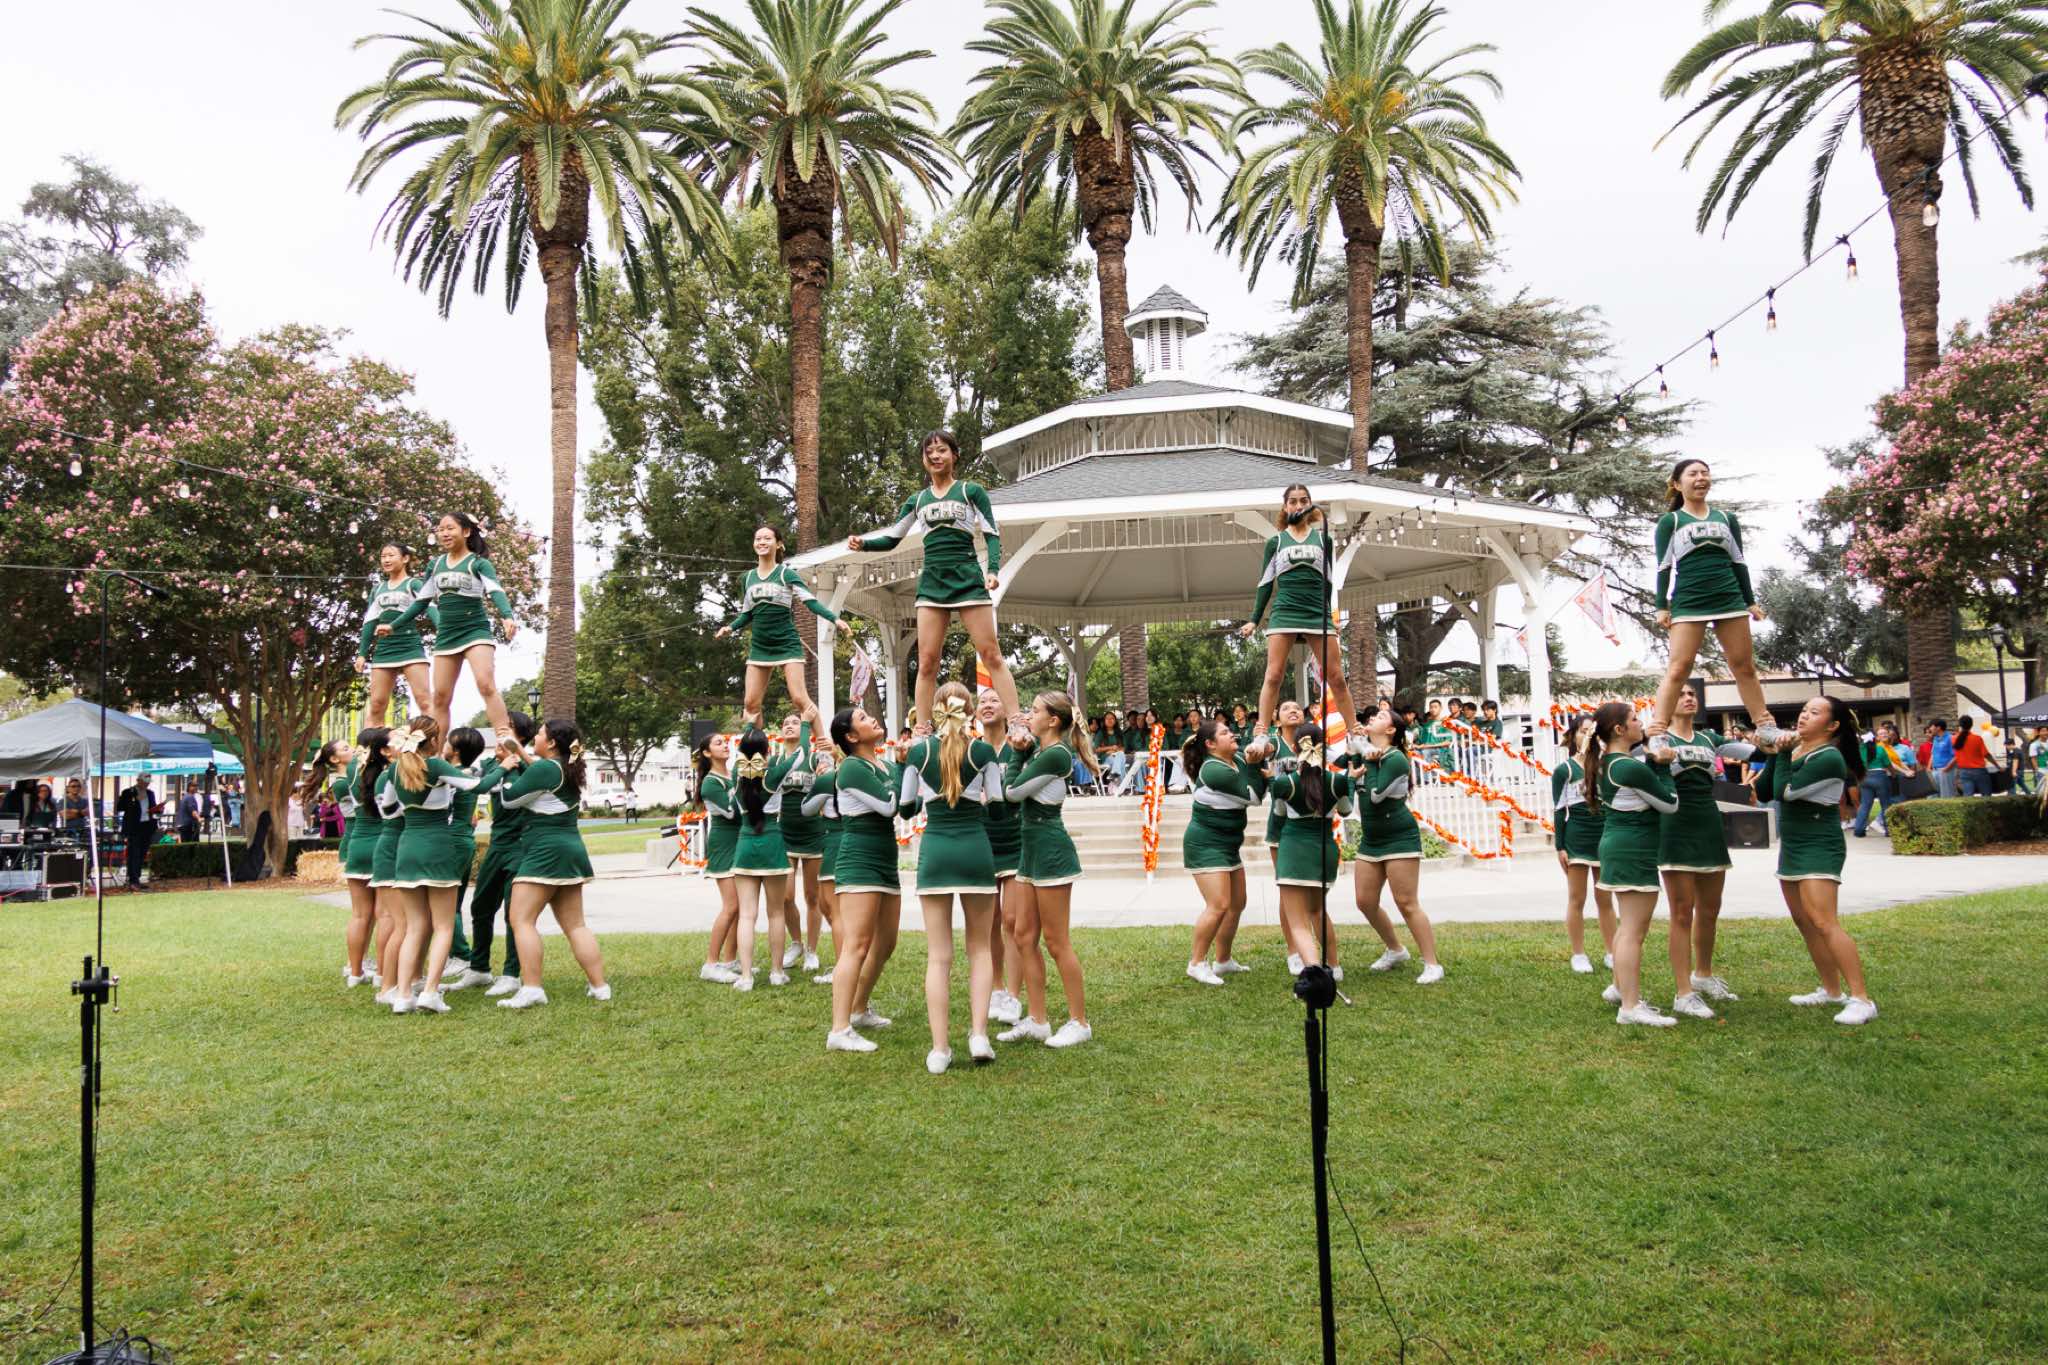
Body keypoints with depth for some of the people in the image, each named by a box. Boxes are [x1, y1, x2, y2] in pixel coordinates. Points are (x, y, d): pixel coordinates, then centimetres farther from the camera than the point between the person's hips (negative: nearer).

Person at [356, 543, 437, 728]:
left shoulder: (414, 584, 4)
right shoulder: (378, 588, 19)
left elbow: (429, 609, -12)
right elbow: (369, 622, 20)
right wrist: (362, 653, 14)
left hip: (411, 648, -5)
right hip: (383, 650, 5)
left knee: (424, 699, -12)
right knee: (376, 704, 4)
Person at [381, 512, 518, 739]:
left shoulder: (479, 563, -4)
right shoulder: (435, 565, 12)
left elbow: (496, 592, -20)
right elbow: (421, 602, 20)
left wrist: (507, 617, -39)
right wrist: (394, 626, 19)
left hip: (476, 632, -6)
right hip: (446, 636, 6)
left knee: (486, 686, -23)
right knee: (440, 697, 6)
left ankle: (506, 742, -27)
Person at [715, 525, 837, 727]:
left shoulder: (787, 574, -4)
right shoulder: (747, 578, 10)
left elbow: (811, 601, -11)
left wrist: (835, 618, -25)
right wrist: (730, 628, 0)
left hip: (788, 645, -5)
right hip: (759, 647, 5)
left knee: (800, 699, -12)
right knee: (751, 703, 2)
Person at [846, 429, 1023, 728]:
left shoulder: (971, 491, 4)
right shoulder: (917, 500, 14)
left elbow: (992, 535, 0)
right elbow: (892, 538, 16)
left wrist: (993, 570, -17)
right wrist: (863, 542, -3)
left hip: (968, 580, -3)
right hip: (931, 583, 3)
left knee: (991, 654, -7)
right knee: (926, 661, -1)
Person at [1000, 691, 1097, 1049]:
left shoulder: (1055, 754, -17)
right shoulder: (1039, 750, 12)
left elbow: (1011, 792, -16)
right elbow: (1011, 787, 9)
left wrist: (1018, 753, -4)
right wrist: (1021, 750, 1)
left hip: (1051, 850, -10)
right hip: (1033, 849, 10)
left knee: (1057, 942, -2)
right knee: (1024, 937, 11)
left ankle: (1080, 1022, 9)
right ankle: (1037, 1021, 18)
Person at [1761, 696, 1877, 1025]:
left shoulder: (1828, 758, -17)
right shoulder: (1795, 750, 9)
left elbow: (1784, 791, -23)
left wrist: (1783, 754, -12)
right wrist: (1775, 755, -4)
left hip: (1819, 849, -9)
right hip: (1792, 848, 9)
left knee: (1824, 923, -17)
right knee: (1804, 921, 13)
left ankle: (1861, 999, -15)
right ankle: (1831, 990, 25)